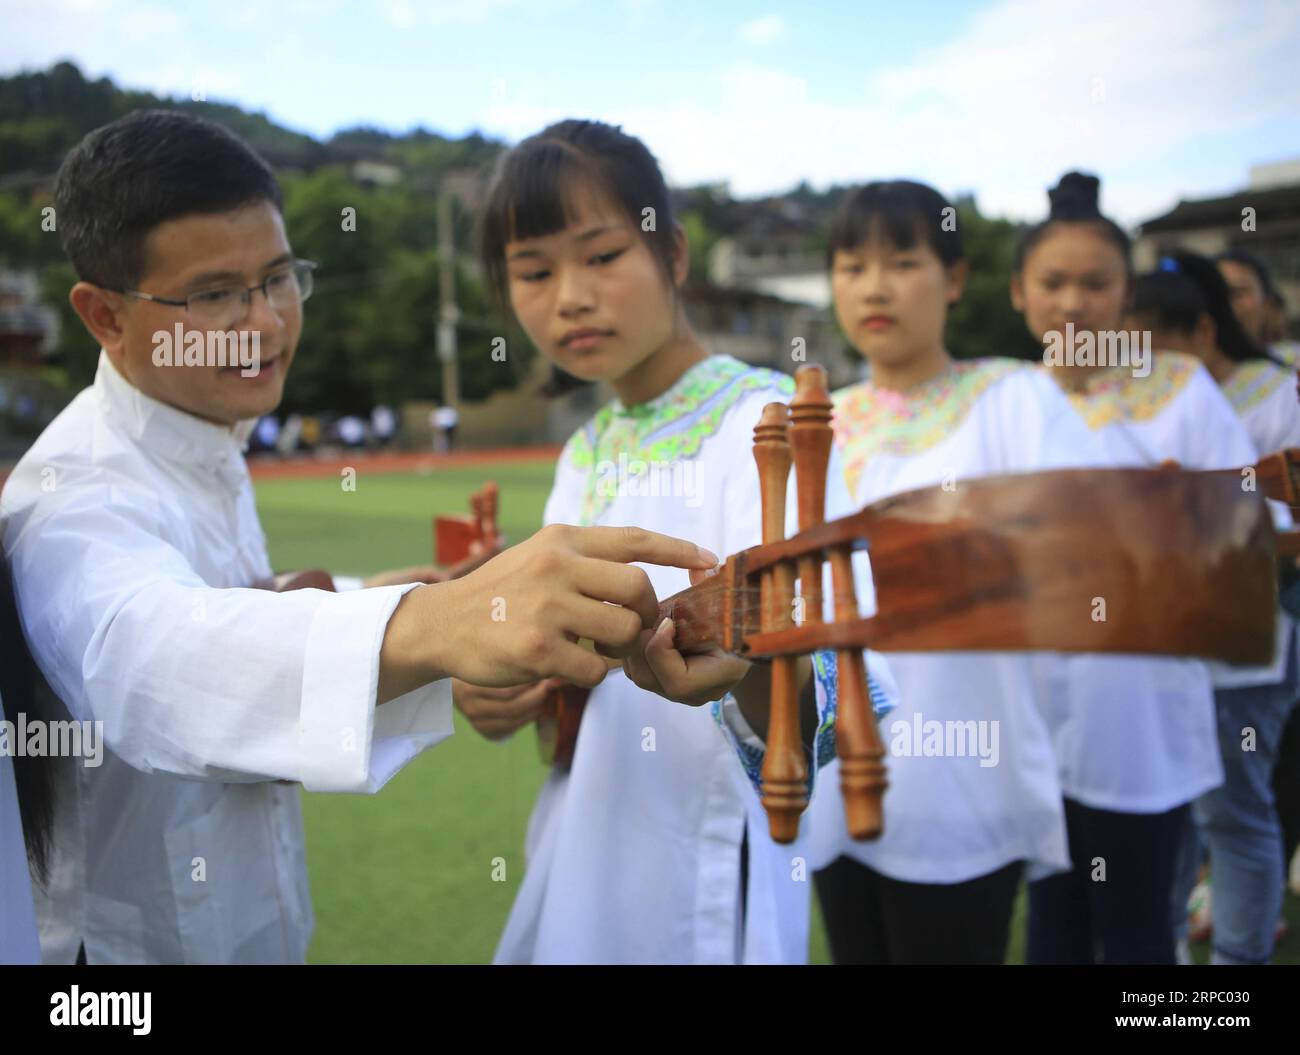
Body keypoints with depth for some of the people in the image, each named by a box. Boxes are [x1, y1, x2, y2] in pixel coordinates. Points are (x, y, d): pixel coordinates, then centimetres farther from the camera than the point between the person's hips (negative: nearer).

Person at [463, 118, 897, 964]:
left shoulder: (762, 422, -15)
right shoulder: (585, 453, 5)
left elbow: (831, 708, -26)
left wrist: (748, 668, -46)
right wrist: (501, 695, -7)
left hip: (701, 885, -7)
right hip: (575, 872, 7)